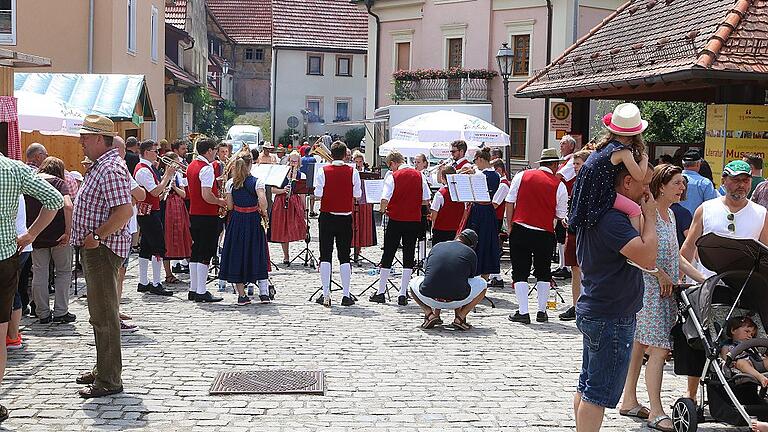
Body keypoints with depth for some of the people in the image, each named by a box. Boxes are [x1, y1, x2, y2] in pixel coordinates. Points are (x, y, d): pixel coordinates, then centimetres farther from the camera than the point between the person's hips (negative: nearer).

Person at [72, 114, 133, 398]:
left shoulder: (110, 169, -18)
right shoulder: (101, 166, 16)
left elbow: (125, 211, -27)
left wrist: (97, 236, -23)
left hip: (103, 247, -11)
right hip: (94, 247, 11)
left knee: (104, 315, -7)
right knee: (100, 313, 18)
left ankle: (109, 380, -1)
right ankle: (103, 369, 30)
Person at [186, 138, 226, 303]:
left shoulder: (191, 166, 12)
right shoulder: (207, 168, -17)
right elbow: (207, 195, -25)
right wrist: (220, 201, -8)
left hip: (194, 214, 9)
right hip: (207, 216, -9)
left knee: (195, 253, 13)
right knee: (205, 254, -5)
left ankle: (193, 289, 18)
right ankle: (201, 292, -3)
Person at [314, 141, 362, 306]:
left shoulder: (324, 171, -7)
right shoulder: (352, 172, -5)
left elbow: (318, 194, -9)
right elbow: (357, 195, -3)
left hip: (327, 217, -1)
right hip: (346, 218, 1)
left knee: (325, 256, 5)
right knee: (344, 257, 6)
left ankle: (326, 295, 3)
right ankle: (346, 295, 4)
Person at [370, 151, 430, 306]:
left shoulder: (392, 176, -8)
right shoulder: (419, 175, 3)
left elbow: (385, 199, -17)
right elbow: (426, 201, 3)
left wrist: (383, 210, 3)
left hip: (396, 219, -2)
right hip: (414, 221, 2)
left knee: (388, 255, 8)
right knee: (409, 256, 7)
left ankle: (380, 293, 14)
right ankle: (403, 294, 5)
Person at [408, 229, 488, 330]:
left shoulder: (436, 247, 18)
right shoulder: (470, 253, 10)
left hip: (429, 299, 2)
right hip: (455, 301, -2)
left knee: (414, 282, 35)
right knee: (481, 284, 25)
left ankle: (429, 314, 11)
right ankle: (460, 317, 7)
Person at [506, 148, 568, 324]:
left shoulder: (521, 176, 2)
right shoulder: (559, 185, -1)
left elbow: (510, 202, 2)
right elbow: (560, 215, 3)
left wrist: (510, 226, 9)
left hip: (520, 230, 0)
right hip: (545, 234, 0)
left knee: (520, 272, 5)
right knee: (543, 273, 16)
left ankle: (523, 312, 1)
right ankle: (542, 311, 16)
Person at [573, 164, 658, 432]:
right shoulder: (612, 219, -23)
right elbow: (647, 258, -30)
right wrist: (649, 217, -17)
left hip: (593, 312, 10)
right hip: (612, 318, -10)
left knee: (587, 387, 17)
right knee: (599, 393, -2)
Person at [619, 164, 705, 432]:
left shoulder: (670, 214, 18)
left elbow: (675, 257, 19)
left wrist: (703, 279, 14)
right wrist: (661, 274, -17)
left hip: (665, 289, 9)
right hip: (648, 287, -9)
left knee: (639, 345, 13)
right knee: (659, 348, -11)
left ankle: (629, 401, 19)